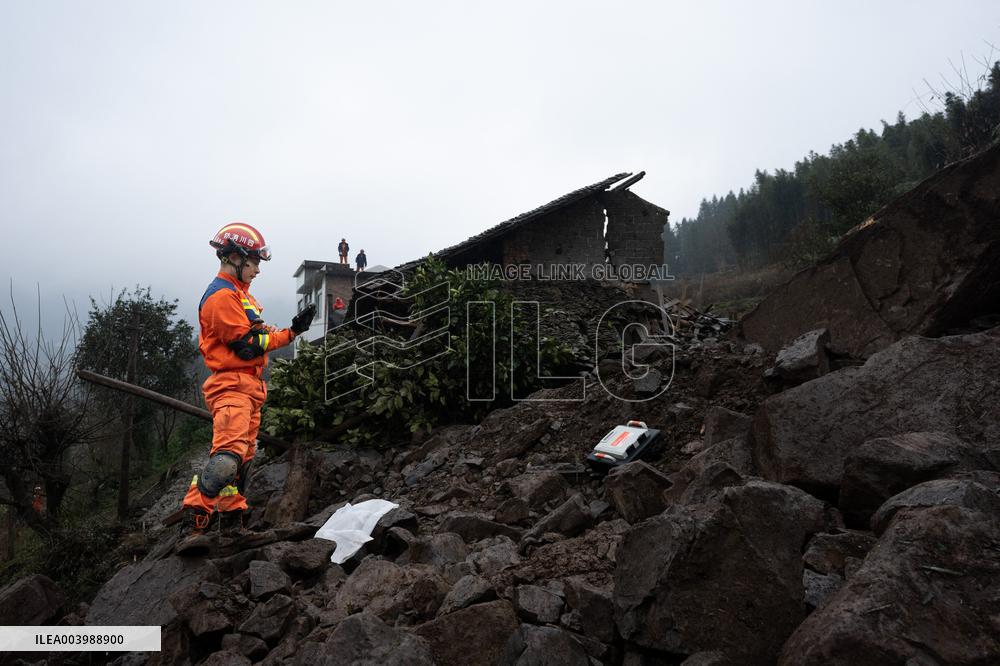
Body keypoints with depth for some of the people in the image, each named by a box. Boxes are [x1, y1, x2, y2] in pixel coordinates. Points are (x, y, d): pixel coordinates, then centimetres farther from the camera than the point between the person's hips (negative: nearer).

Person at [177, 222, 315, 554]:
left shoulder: (238, 294, 22)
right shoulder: (221, 296, -12)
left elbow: (256, 337, 22)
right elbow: (247, 345, -17)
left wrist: (290, 329, 7)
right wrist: (291, 332, -8)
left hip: (248, 386, 11)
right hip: (232, 385, -11)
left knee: (243, 457, 14)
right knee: (228, 455, -24)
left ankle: (232, 520, 23)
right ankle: (192, 526, -27)